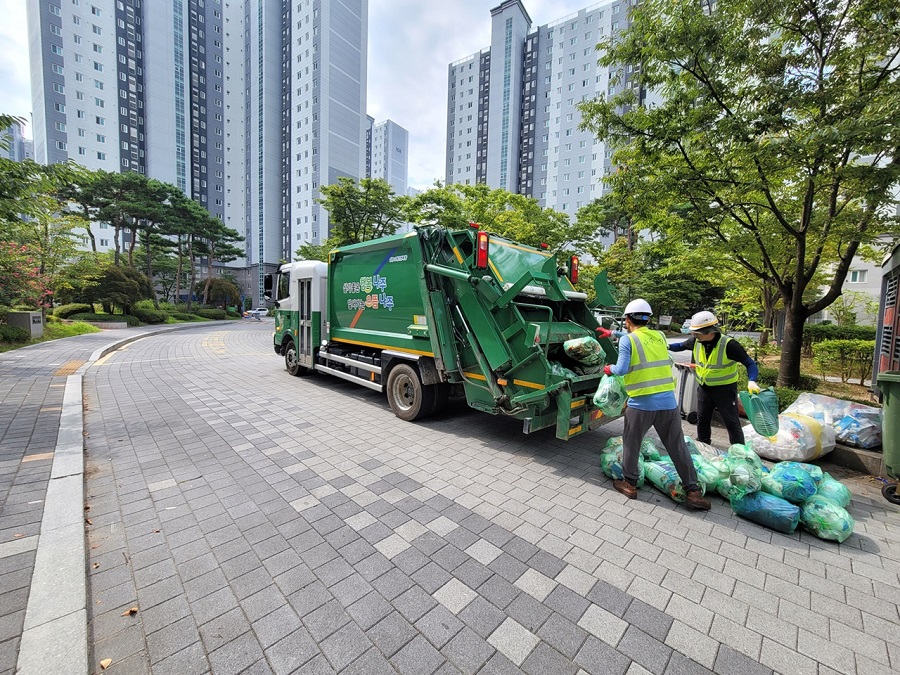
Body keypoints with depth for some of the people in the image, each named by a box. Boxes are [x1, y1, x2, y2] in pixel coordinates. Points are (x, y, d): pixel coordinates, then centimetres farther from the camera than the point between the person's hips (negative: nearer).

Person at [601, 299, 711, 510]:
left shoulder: (627, 340, -7)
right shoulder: (659, 336, 11)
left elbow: (622, 369, -15)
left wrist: (609, 369, 6)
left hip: (641, 404, -4)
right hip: (668, 401, 5)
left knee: (631, 444, 14)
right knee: (678, 447, 15)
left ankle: (630, 484, 26)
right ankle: (693, 491, 24)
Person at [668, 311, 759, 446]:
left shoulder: (728, 344, -24)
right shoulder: (696, 342, -9)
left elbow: (750, 363, -18)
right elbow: (682, 346, 12)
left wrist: (751, 381, -33)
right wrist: (668, 346, -5)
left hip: (724, 389, -5)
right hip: (704, 388, 5)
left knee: (732, 422, 5)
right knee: (702, 419, 18)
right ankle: (702, 445, 37)